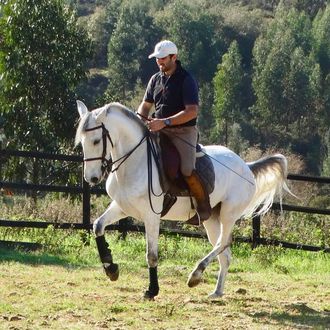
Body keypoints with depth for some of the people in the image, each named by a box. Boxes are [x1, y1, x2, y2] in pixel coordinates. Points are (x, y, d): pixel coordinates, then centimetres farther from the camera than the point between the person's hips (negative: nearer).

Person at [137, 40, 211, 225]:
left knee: (187, 170, -26)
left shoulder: (186, 80, -8)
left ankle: (204, 205, -5)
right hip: (159, 131, 7)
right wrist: (139, 118, -2)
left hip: (183, 131, -7)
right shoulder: (156, 79, 13)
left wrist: (165, 122, -25)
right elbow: (146, 105, 22)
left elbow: (192, 111, -17)